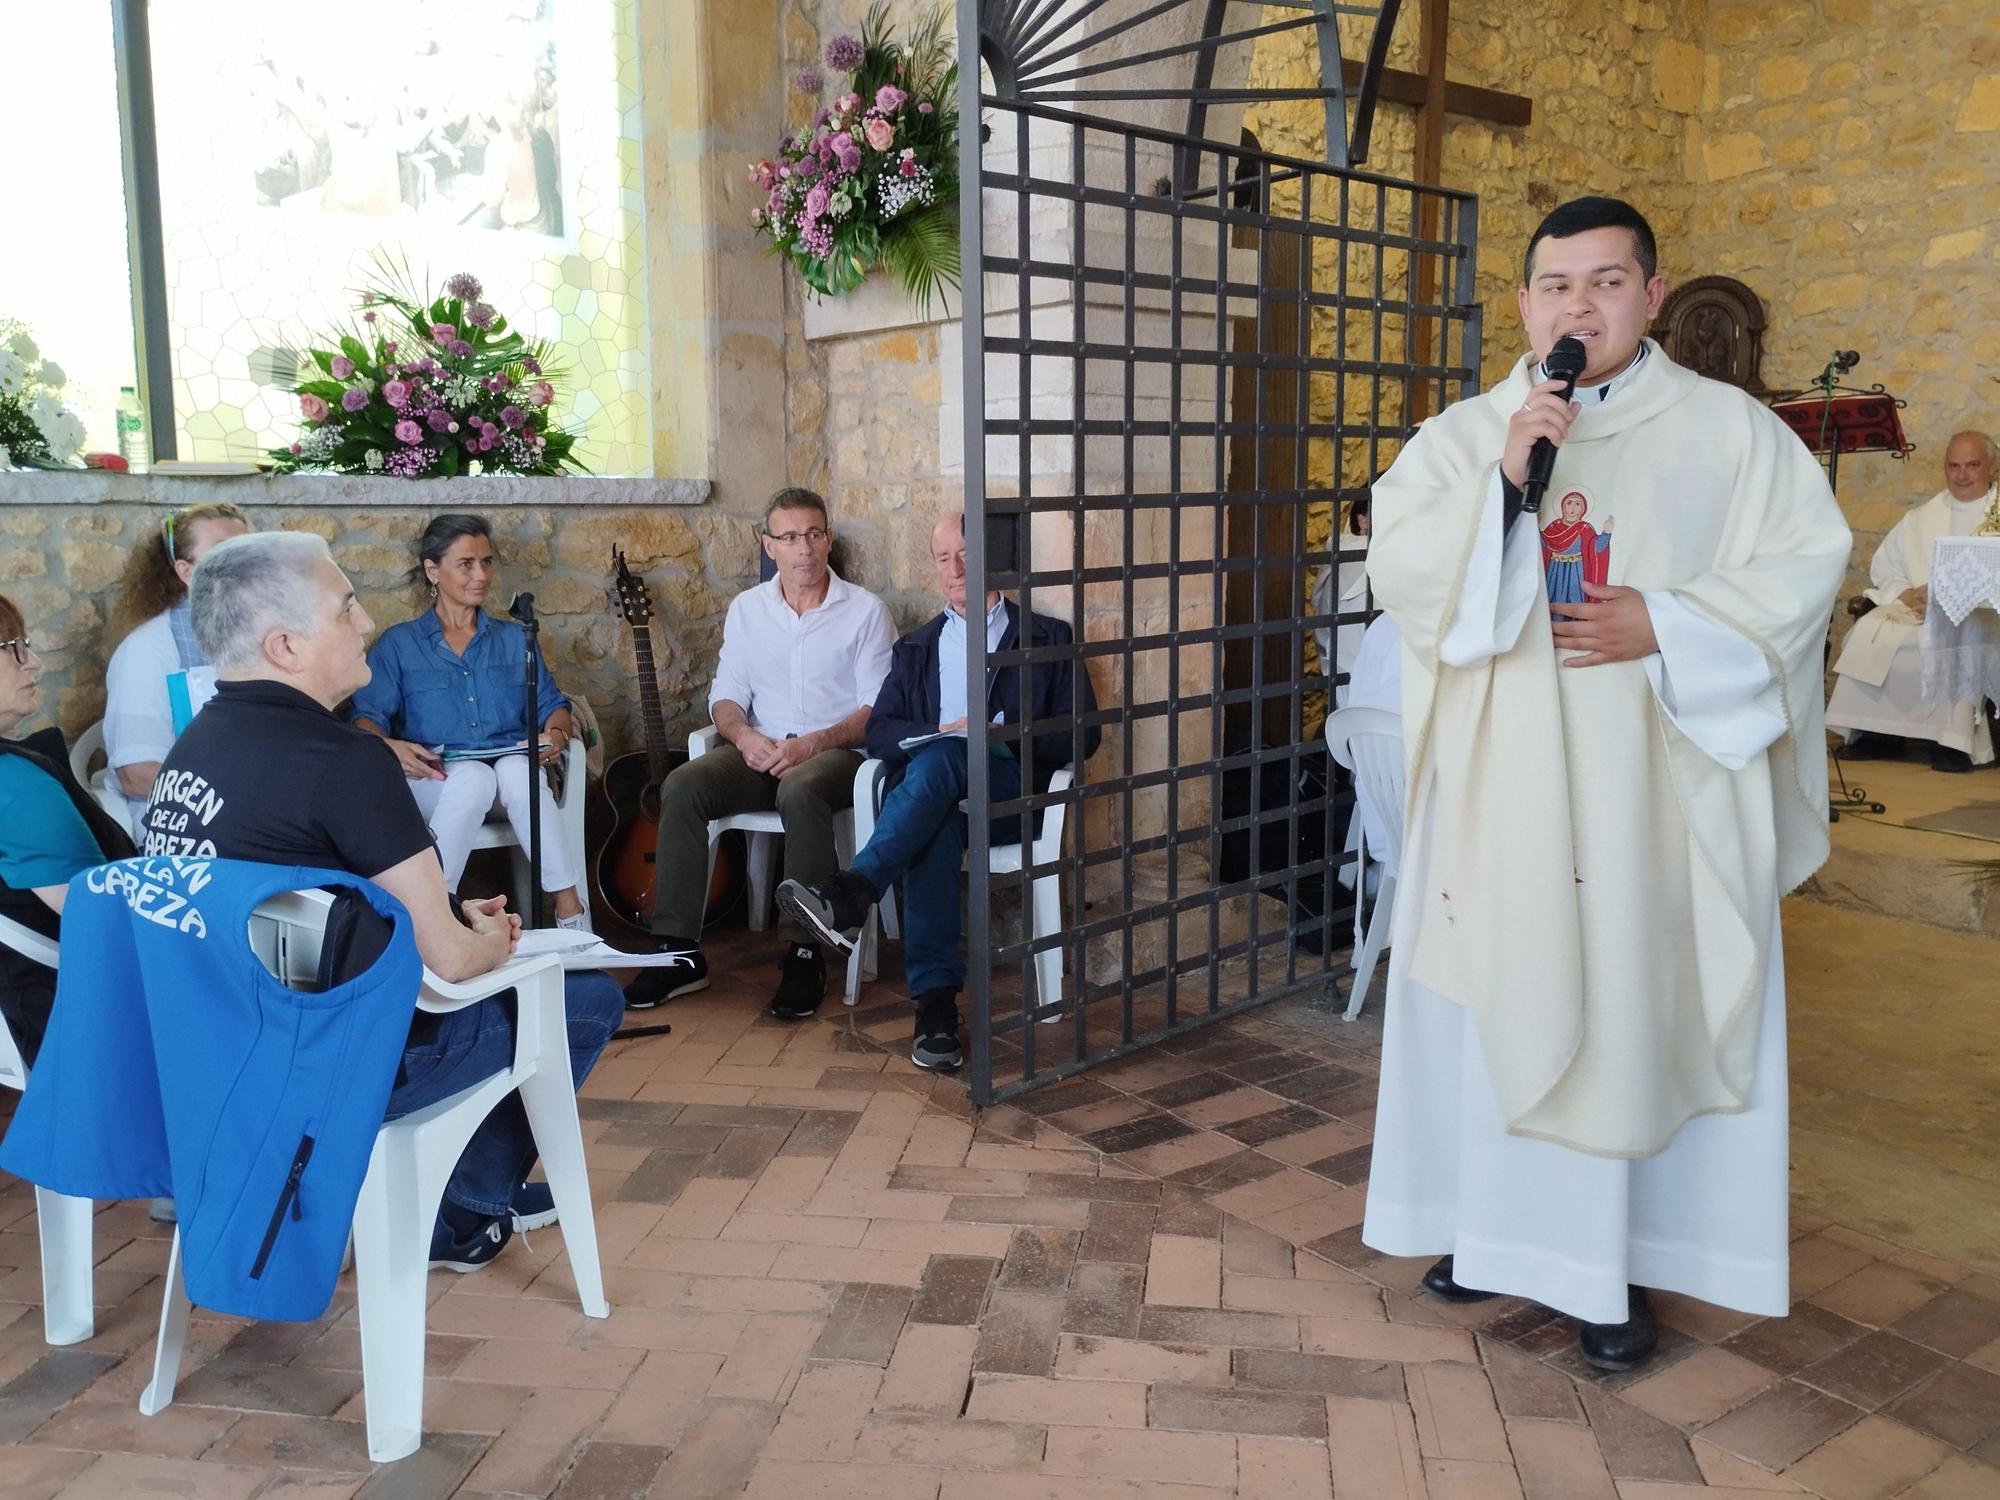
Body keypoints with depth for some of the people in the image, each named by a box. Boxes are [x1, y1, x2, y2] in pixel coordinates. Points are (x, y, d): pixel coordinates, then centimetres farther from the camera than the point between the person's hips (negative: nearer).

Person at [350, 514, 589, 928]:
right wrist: (386, 747, -21)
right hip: (432, 781, -1)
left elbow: (552, 704, 15)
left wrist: (556, 734, -9)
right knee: (474, 776, -38)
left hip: (514, 772, 2)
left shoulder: (514, 639, 21)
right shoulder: (398, 644, 13)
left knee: (516, 770, -36)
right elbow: (369, 716, 2)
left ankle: (569, 910, -40)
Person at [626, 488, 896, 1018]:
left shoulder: (865, 611, 2)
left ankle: (805, 953, -29)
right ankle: (680, 951, -19)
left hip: (835, 752, -4)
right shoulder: (747, 609, 14)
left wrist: (812, 744, -19)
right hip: (758, 751, 4)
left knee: (800, 791, -38)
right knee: (682, 786, -24)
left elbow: (878, 710, -5)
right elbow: (725, 695, 12)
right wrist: (744, 735, -11)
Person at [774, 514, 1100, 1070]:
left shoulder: (1048, 638, 15)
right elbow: (880, 732, 12)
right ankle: (935, 1003, -43)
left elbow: (1081, 736, 5)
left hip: (1012, 794, -2)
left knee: (941, 759, -36)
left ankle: (853, 891, -49)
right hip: (936, 794, 2)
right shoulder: (916, 648, 26)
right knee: (936, 829, -37)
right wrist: (941, 732, -9)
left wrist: (999, 733, -10)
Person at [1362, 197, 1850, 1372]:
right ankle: (1498, 1226, 25)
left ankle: (1619, 1266, 16)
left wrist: (1665, 628, -13)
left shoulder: (1729, 429, 3)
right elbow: (1397, 569, -5)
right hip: (1499, 795, 2)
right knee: (1494, 1008, 7)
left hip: (1653, 798, -1)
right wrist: (1502, 478, -18)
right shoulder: (1463, 435, 7)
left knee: (1636, 1013, 2)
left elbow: (1808, 558, -1)